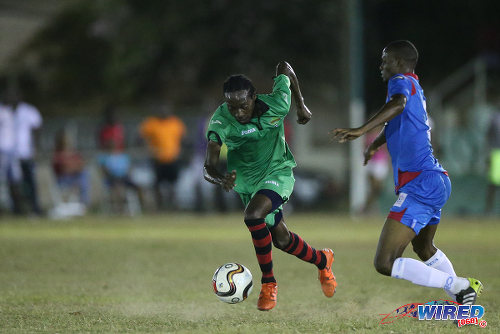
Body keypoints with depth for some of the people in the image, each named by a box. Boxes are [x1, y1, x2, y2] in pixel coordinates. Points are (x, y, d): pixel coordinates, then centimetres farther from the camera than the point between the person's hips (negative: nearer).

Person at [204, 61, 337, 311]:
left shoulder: (275, 105, -26)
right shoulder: (221, 122, -27)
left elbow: (284, 68, -6)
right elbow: (208, 167, -33)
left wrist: (301, 106, 5)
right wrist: (221, 180, -56)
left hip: (278, 172, -3)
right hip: (248, 181, 3)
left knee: (253, 215, -30)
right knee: (280, 239, 11)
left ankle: (268, 282, -12)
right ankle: (322, 260, 41)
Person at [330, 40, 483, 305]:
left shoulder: (402, 82, -6)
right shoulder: (416, 89, 22)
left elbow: (398, 104, -31)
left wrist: (361, 130, -39)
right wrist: (375, 144, 59)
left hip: (420, 184, -11)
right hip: (438, 181, 11)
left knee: (385, 263, -16)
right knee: (424, 248, 34)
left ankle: (458, 286, -13)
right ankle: (462, 297, 38)